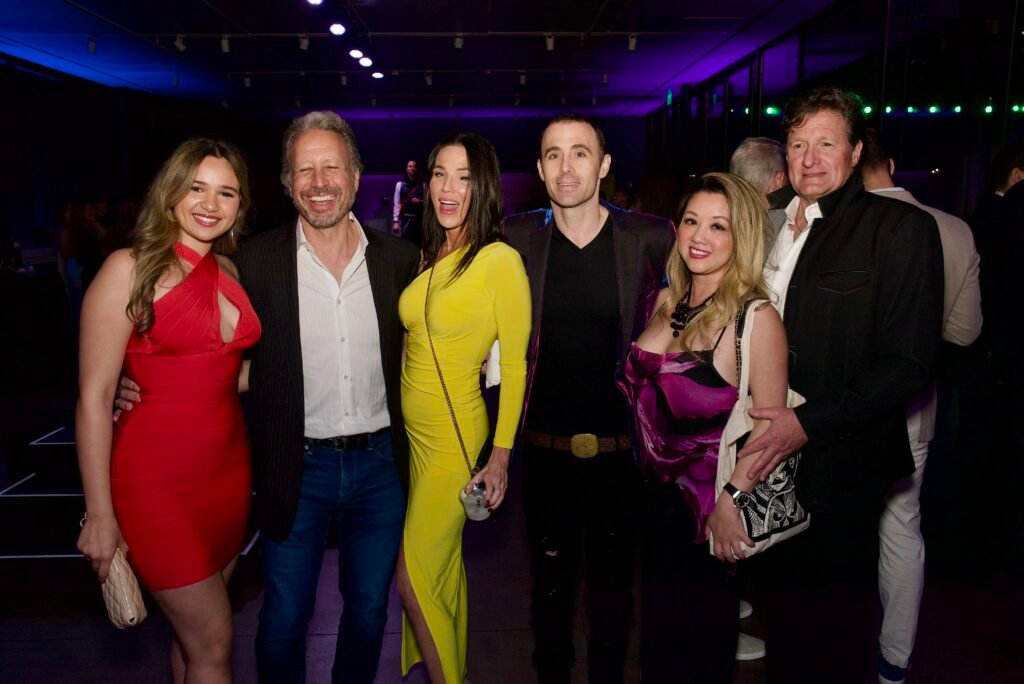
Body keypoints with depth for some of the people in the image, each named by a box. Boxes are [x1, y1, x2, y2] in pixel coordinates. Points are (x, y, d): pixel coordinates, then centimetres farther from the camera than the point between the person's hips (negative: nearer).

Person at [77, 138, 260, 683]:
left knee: (193, 630, 17)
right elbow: (94, 396, -11)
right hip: (157, 479, -5)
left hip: (228, 469, 6)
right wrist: (99, 513, -12)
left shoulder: (229, 272, 7)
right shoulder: (130, 269, -10)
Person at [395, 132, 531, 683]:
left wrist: (501, 454, -14)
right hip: (414, 429, 7)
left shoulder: (500, 260, -15)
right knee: (443, 564, 20)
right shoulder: (430, 256, 6)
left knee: (413, 580, -1)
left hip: (455, 435, -7)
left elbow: (517, 363, -13)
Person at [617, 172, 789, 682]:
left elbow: (769, 427, -18)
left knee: (701, 643, 15)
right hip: (658, 495, 6)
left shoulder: (756, 318, -19)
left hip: (711, 509, -6)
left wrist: (729, 502, -22)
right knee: (658, 630, 23)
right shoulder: (667, 302, 1)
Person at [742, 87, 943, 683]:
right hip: (767, 458, 5)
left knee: (831, 632, 11)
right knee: (778, 601, 20)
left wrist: (810, 423, -21)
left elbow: (909, 363, -15)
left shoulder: (902, 228, -10)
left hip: (839, 467, -5)